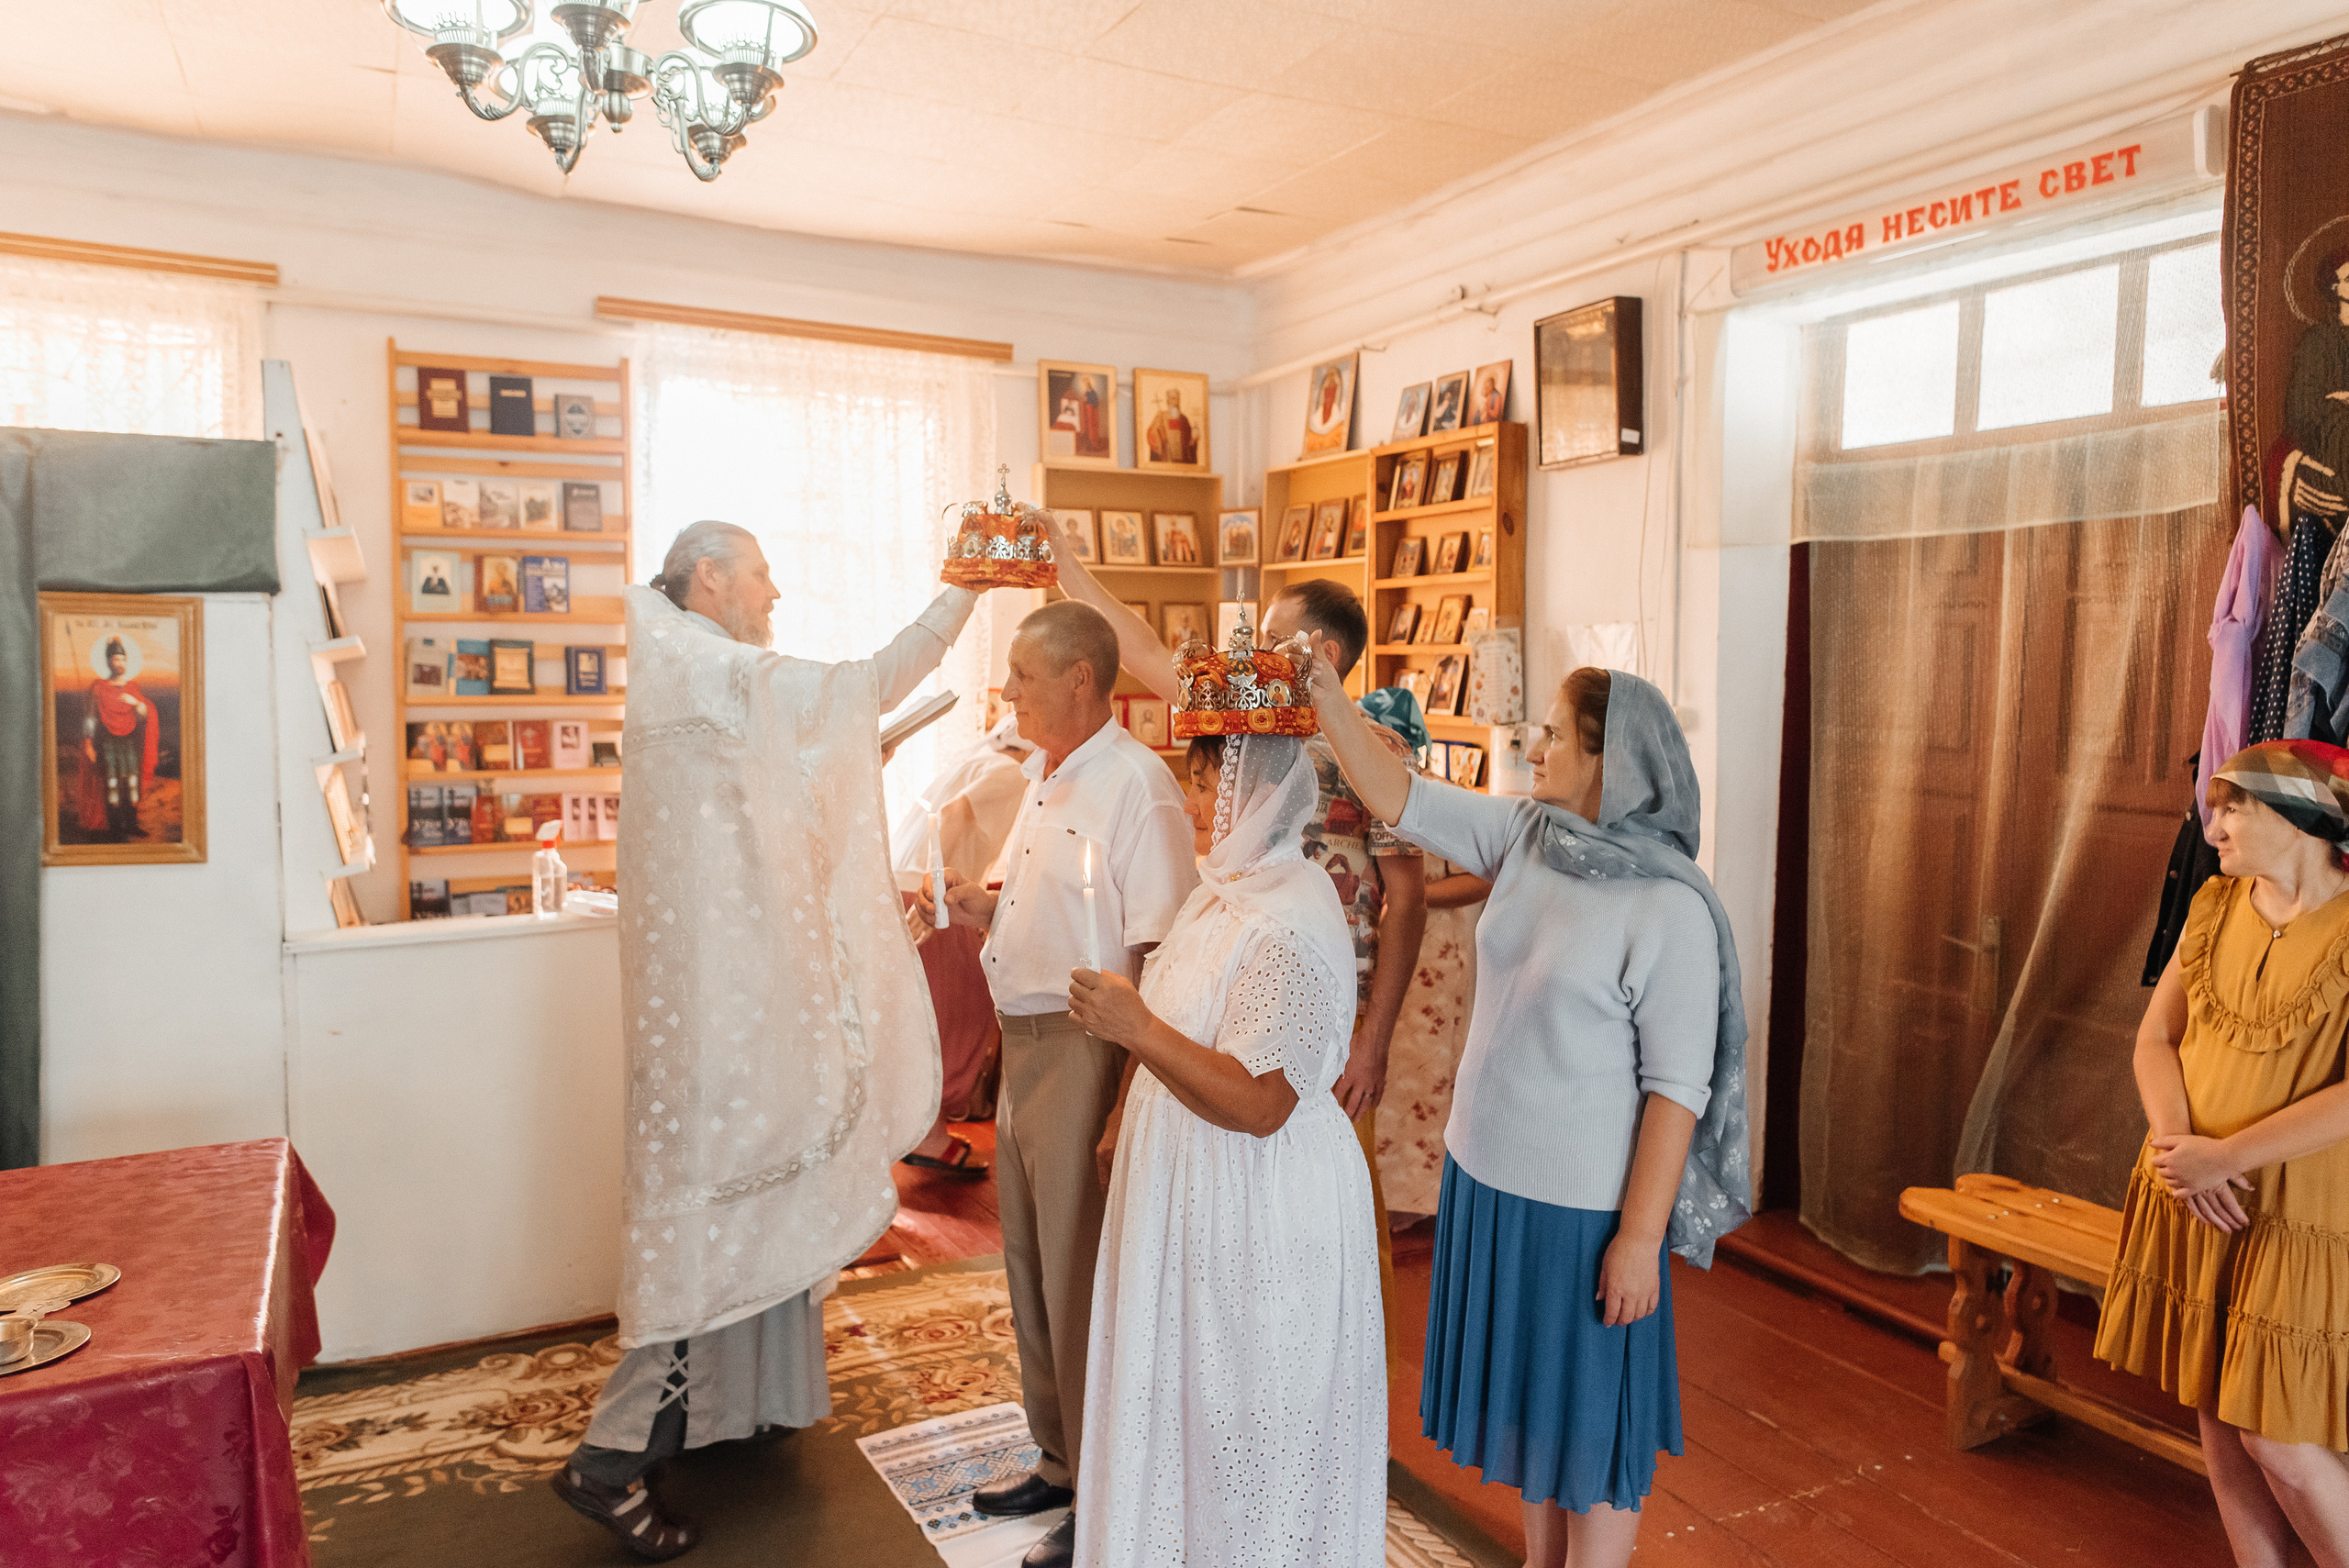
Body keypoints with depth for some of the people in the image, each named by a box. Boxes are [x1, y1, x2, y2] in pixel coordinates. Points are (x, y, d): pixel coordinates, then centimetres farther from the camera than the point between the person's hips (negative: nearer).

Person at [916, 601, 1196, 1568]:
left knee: (1078, 1276, 2)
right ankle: (1059, 1461, 38)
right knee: (1029, 1263, 19)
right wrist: (984, 911, 7)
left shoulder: (1135, 786, -17)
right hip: (1025, 1041, 10)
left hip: (1085, 1045, -9)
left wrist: (1120, 1052, -26)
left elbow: (1157, 950, -22)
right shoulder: (1044, 778, 14)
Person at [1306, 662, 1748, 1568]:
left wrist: (1641, 1236, -18)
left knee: (1591, 1425, 12)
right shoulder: (1526, 835, -2)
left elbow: (1677, 1085, -20)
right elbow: (1399, 799, 4)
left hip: (1582, 1206, -7)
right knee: (1528, 1403, 24)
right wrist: (1325, 695, -3)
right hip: (1488, 1175, 7)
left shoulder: (1670, 906, -21)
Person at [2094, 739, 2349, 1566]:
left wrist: (2222, 1158, -18)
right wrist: (2178, 1142, -11)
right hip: (2191, 1207, 6)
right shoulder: (2216, 903, 5)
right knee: (2217, 1415, 14)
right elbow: (2155, 1037, 5)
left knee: (2279, 1442, -2)